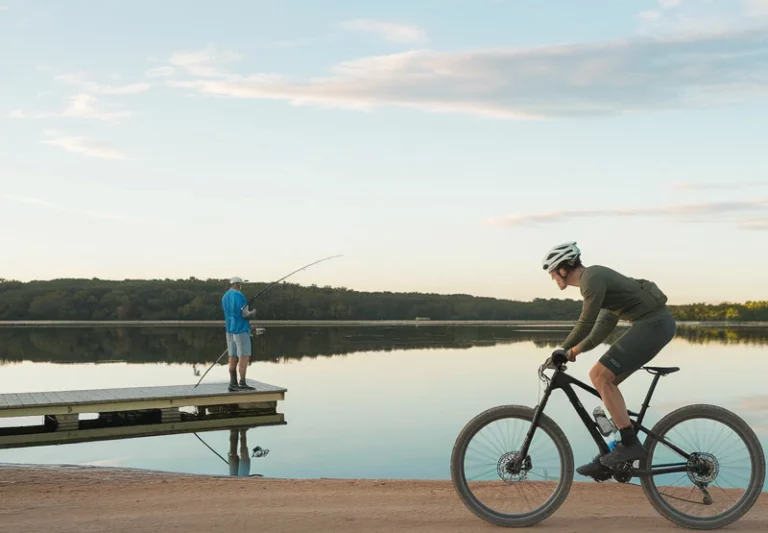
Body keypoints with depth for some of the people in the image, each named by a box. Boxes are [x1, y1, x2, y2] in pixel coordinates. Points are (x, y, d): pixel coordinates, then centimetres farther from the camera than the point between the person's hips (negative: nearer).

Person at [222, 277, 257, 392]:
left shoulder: (225, 296, 12)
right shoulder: (239, 295, -13)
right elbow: (245, 314, -16)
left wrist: (247, 310, 21)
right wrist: (252, 312, 4)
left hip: (230, 330, 8)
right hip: (241, 329, -8)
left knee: (233, 357, 8)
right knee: (244, 356, -6)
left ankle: (233, 384, 8)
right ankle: (242, 383, -8)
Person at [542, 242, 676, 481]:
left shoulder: (592, 278, -12)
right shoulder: (595, 276, 19)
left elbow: (586, 323, -18)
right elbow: (606, 324, 24)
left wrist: (562, 350, -6)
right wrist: (575, 350, 19)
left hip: (654, 323, -10)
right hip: (654, 323, 10)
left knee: (600, 376, -14)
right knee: (604, 379, 9)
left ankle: (630, 443, -10)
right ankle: (611, 457, 11)